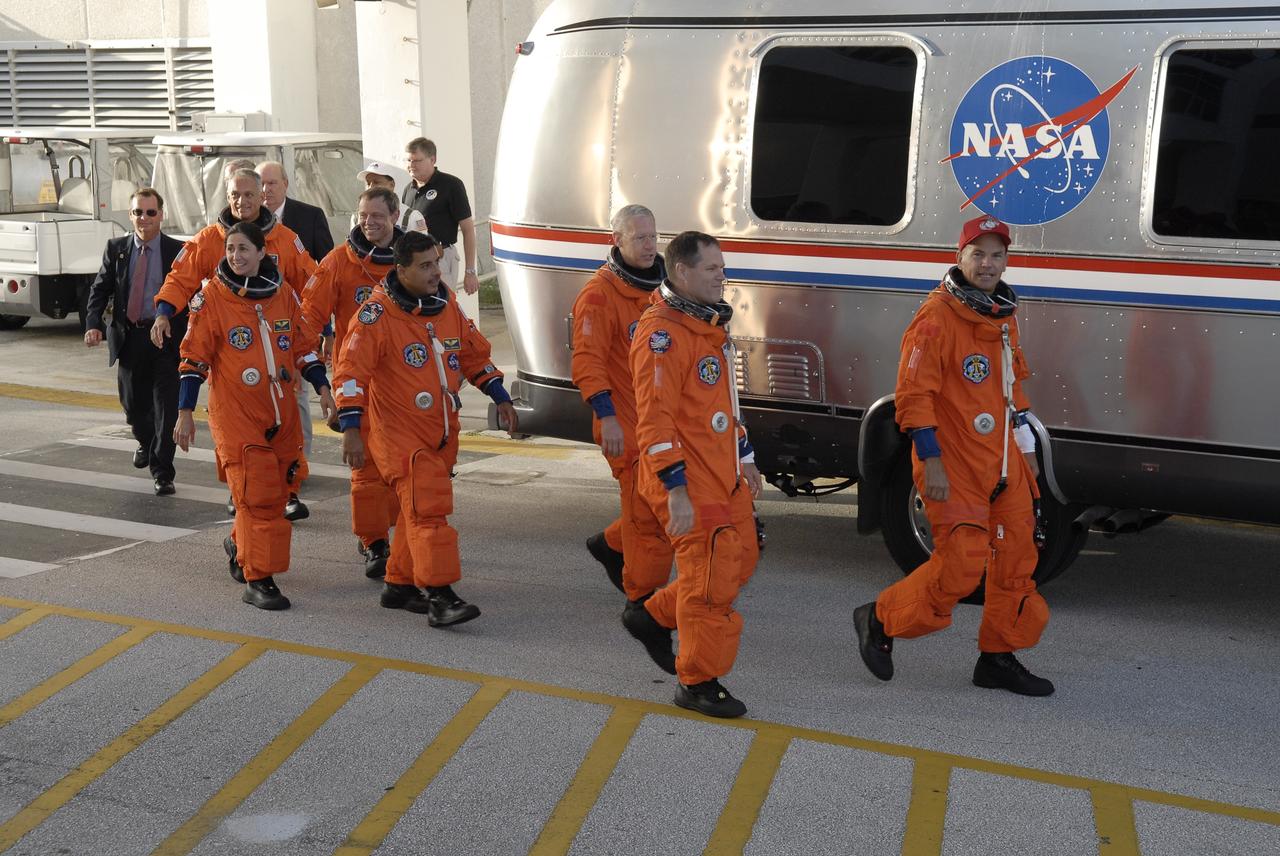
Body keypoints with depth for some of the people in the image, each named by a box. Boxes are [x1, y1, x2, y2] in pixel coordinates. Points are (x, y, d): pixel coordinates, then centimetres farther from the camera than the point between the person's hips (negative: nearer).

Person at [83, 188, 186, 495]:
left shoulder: (177, 251, -3)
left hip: (166, 338, -3)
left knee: (166, 406, -4)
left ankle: (162, 473, 4)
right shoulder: (116, 249, 6)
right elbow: (100, 289, 6)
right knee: (133, 402, 14)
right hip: (128, 337, 3)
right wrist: (93, 324, -10)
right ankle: (145, 443, 46)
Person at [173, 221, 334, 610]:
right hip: (235, 414, -5)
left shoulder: (284, 294, 6)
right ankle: (258, 579, -3)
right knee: (257, 494, -10)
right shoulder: (212, 297, -6)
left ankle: (240, 544, 40)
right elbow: (194, 358, -5)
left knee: (278, 488, 13)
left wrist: (323, 389, 3)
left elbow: (305, 345, 14)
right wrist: (185, 413, -8)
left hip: (281, 412, 5)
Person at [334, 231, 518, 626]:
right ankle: (440, 596, -17)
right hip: (398, 431, -7)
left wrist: (500, 398, 15)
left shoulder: (448, 304, 6)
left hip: (442, 429, 7)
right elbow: (351, 370, -16)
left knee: (423, 505, 14)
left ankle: (399, 585, 27)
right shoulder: (377, 313, -14)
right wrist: (350, 429, -21)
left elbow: (475, 353, 19)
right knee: (428, 504, -17)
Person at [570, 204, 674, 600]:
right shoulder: (599, 294, -13)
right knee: (646, 509, -5)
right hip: (627, 424, -8)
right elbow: (587, 360, -18)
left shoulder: (661, 285, 13)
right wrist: (606, 416, -26)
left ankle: (611, 544, 36)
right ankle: (643, 598, 9)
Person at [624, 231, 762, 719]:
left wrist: (745, 458, 24)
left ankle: (653, 616, 32)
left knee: (740, 560, 17)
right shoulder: (662, 332, -18)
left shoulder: (709, 323, 15)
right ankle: (698, 683, 13)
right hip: (692, 481, -10)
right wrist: (676, 490, -24)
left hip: (724, 476, 10)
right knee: (711, 579, -2)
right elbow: (655, 419, -22)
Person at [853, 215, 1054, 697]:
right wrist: (931, 461, -20)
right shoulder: (937, 317, -15)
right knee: (961, 564, -10)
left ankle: (998, 659, 23)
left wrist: (1025, 446, 21)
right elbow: (914, 395, -17)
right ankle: (880, 620, 11)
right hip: (954, 465, -8)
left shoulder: (1003, 315, 12)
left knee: (1016, 557, 10)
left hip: (1001, 461, 9)